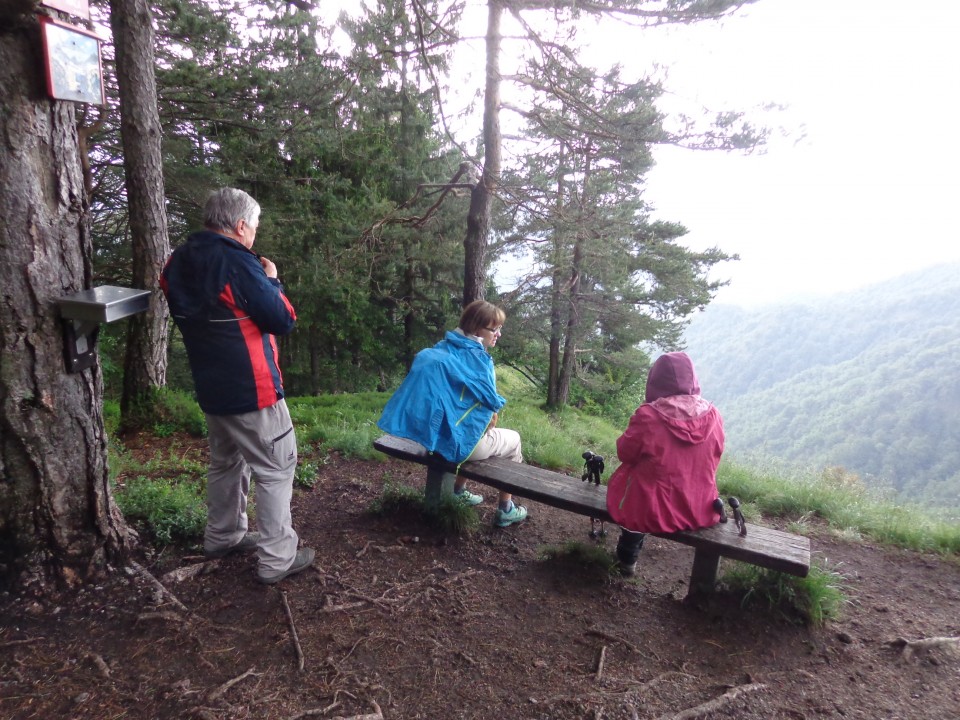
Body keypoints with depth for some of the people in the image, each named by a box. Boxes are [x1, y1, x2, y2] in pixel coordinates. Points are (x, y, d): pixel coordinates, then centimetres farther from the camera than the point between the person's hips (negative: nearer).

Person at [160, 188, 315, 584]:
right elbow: (283, 320, -16)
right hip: (251, 389, -8)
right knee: (277, 468, 1)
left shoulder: (180, 261, 4)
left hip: (211, 387, 9)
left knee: (226, 461, 23)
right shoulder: (238, 263, -20)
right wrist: (271, 280, -1)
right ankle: (277, 559, 7)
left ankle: (222, 536, 38)